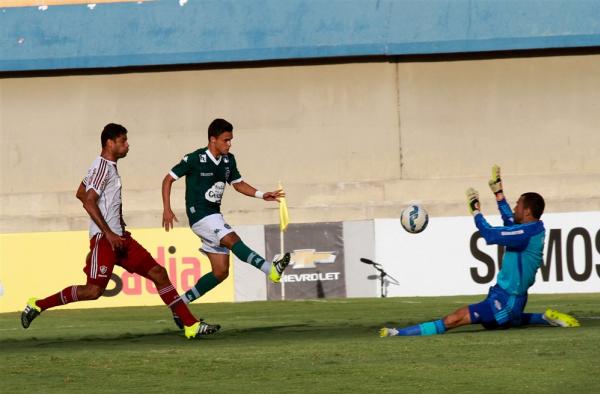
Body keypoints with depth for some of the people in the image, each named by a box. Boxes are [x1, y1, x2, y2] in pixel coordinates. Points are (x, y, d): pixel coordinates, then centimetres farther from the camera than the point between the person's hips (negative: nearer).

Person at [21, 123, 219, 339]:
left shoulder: (108, 166, 18)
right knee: (94, 290, -14)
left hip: (118, 237, 10)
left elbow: (81, 193, 28)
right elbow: (89, 202, -22)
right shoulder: (102, 167, -12)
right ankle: (37, 305, -2)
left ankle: (191, 325, 3)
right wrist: (108, 234, -24)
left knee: (158, 273, 3)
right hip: (104, 238, -10)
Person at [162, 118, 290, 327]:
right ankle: (271, 269, -43)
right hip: (200, 215, -8)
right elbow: (168, 179, -4)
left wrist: (262, 195, 6)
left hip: (215, 217, 8)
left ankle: (181, 303, 13)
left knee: (221, 272, 4)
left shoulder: (228, 160, 8)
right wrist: (167, 209, -11)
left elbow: (238, 183, 21)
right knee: (233, 240, -28)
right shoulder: (195, 159, -11)